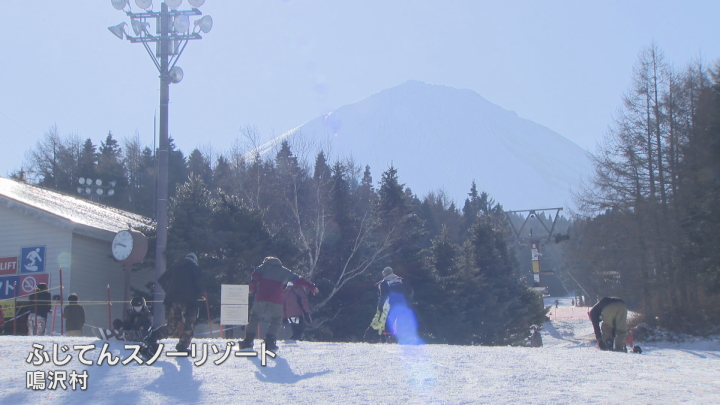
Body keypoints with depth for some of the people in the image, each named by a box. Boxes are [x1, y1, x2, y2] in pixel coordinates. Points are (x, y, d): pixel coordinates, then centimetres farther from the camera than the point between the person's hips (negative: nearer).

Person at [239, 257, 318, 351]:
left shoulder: (264, 266, 18)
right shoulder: (284, 271, 20)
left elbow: (255, 275, 1)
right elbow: (298, 280, 21)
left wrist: (252, 288, 10)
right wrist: (311, 287, 26)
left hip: (261, 297, 1)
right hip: (276, 300, 0)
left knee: (254, 318, 12)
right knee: (276, 320, 10)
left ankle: (248, 341, 6)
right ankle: (270, 342, -6)